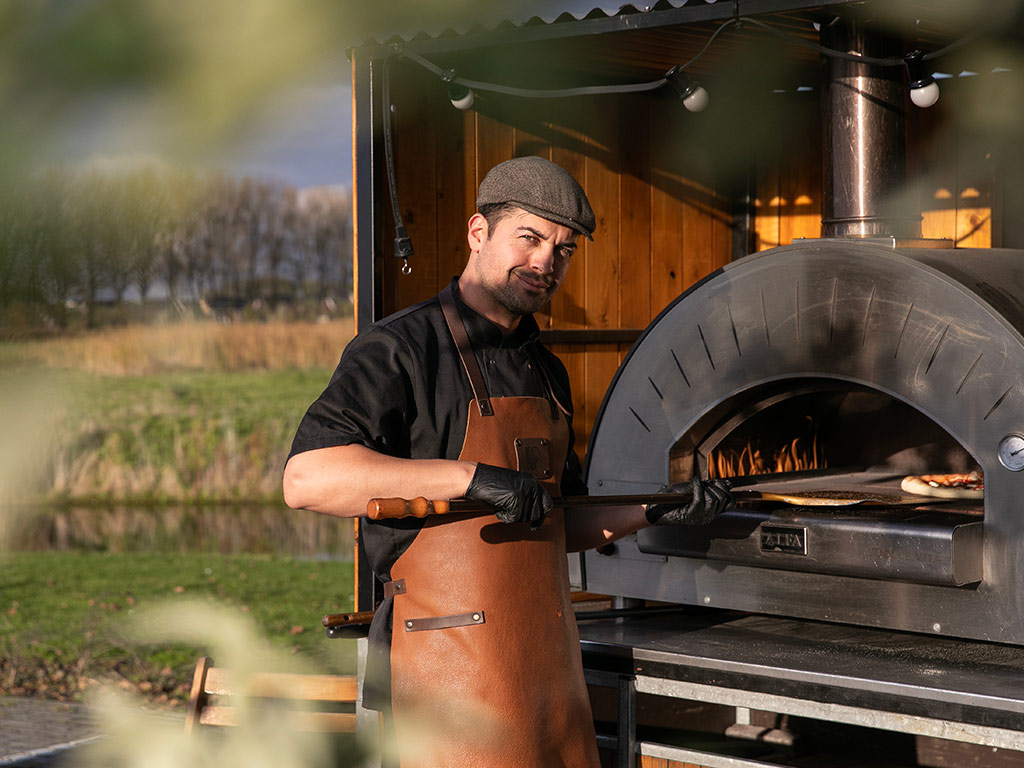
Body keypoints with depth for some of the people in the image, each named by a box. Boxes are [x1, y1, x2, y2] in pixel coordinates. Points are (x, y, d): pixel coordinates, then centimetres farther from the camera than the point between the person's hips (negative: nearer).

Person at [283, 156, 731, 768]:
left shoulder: (547, 372, 18)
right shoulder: (401, 349, -8)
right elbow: (308, 478, -22)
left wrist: (654, 513, 9)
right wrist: (470, 476, -25)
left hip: (549, 660, 7)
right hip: (455, 660, -7)